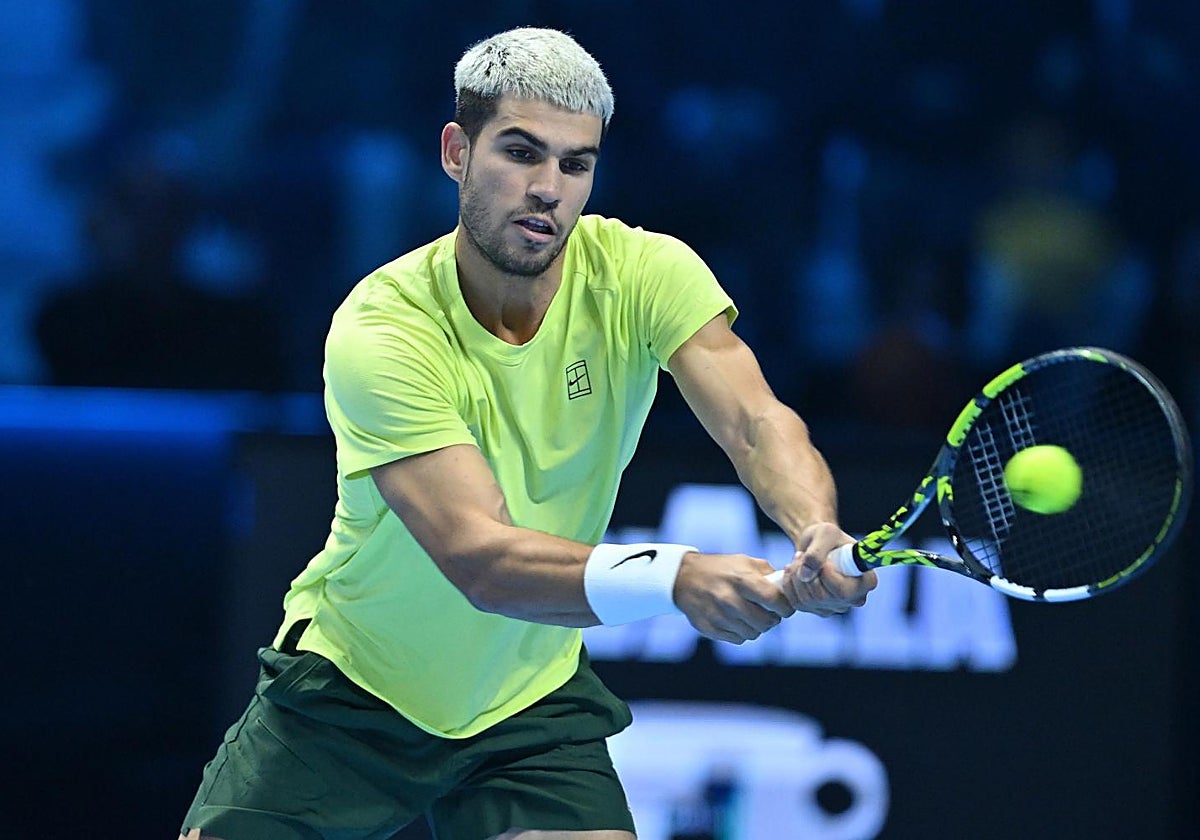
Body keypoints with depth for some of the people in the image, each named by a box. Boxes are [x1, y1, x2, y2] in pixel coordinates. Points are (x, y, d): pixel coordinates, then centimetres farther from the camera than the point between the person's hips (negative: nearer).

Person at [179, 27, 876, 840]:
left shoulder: (642, 275, -13)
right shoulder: (381, 329, -24)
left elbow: (757, 424, -24)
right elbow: (478, 558, -34)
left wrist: (818, 531, -48)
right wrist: (675, 576, -50)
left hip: (529, 706, 2)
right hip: (347, 690, -2)